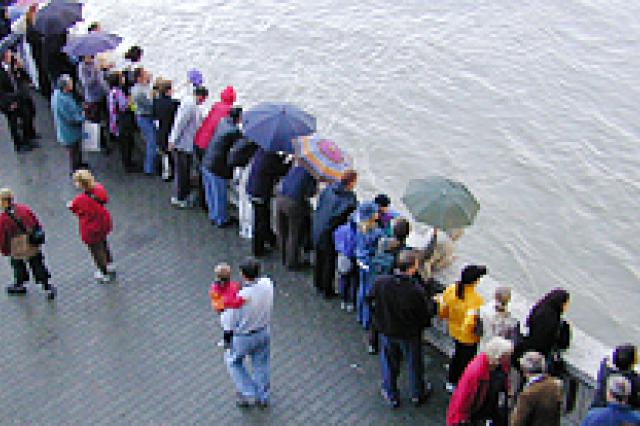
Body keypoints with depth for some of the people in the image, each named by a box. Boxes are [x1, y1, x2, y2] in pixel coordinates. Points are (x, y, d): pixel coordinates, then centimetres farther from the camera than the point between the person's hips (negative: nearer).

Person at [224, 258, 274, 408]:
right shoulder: (267, 283, -19)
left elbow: (231, 322, -18)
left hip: (244, 336, -4)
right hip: (265, 332, 5)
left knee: (233, 361, 24)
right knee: (261, 364, 24)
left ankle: (248, 394, 25)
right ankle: (263, 397, 40)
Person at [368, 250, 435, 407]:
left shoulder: (380, 282, -22)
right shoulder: (416, 291, -32)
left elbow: (370, 298, -3)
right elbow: (426, 314, -20)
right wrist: (432, 305, 2)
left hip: (387, 331, 2)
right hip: (410, 334, -2)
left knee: (389, 363, 25)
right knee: (414, 364, 23)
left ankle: (391, 395, 42)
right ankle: (418, 394, 45)